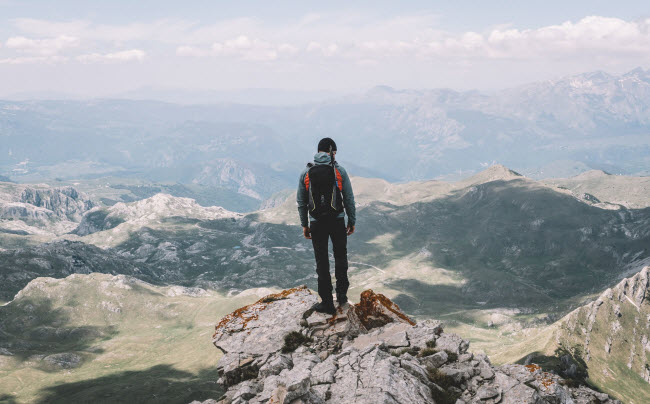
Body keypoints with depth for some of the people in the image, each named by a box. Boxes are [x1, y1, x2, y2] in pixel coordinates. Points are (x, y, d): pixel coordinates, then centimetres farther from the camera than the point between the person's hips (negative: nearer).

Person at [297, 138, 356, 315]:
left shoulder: (306, 172, 0)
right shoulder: (339, 171, -5)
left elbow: (301, 202, 3)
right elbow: (349, 199, -2)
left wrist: (304, 225, 12)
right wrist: (352, 221, 8)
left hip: (317, 223, 1)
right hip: (337, 221, 0)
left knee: (322, 262, 7)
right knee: (340, 256, 20)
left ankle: (327, 303, 10)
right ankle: (341, 294, 19)